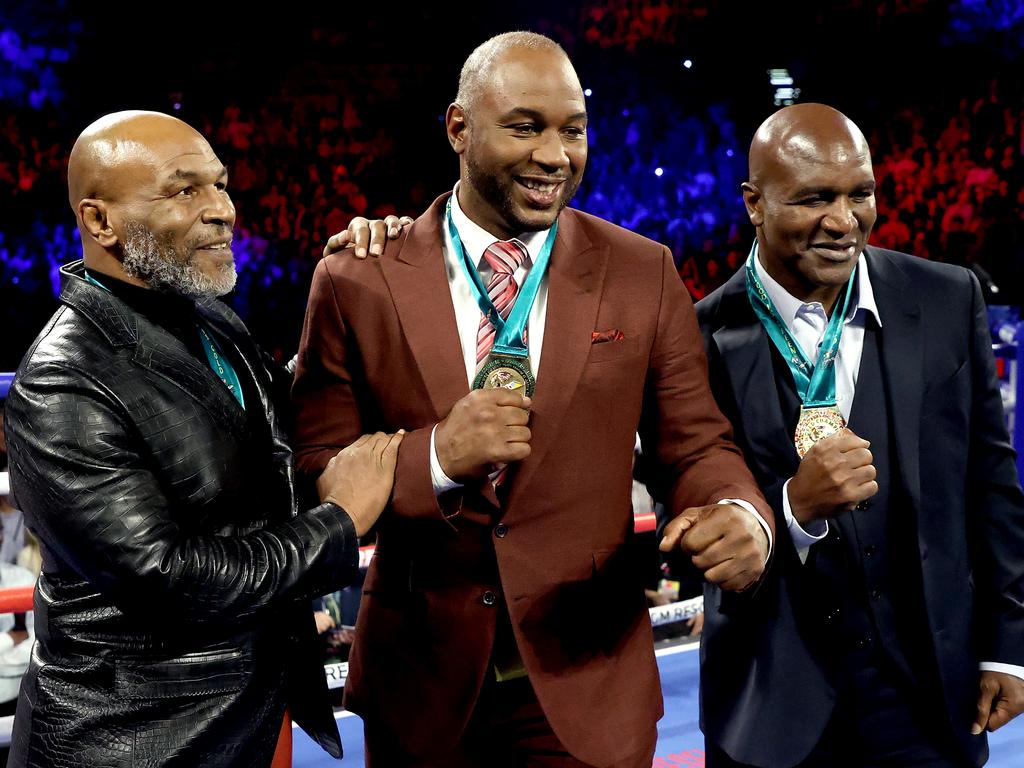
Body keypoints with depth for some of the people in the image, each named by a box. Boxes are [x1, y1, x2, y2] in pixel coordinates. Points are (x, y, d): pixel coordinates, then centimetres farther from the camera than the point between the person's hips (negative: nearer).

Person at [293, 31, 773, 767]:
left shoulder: (643, 272, -3)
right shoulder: (357, 282, -6)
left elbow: (696, 444, -2)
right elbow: (313, 480, -5)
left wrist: (742, 518, -23)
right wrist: (434, 457, -23)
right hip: (420, 682, 1)